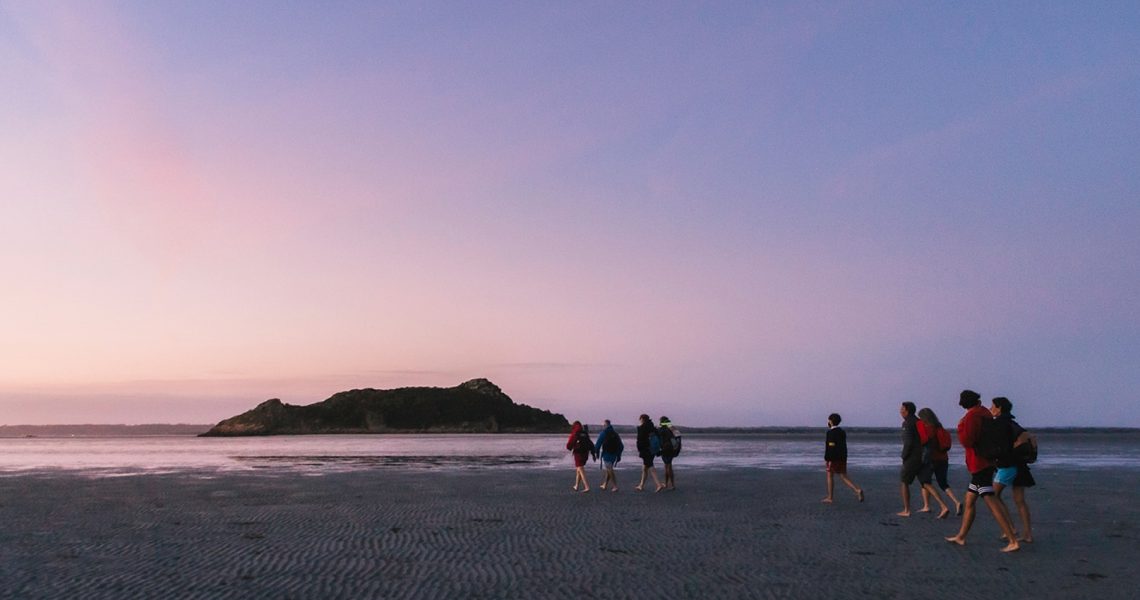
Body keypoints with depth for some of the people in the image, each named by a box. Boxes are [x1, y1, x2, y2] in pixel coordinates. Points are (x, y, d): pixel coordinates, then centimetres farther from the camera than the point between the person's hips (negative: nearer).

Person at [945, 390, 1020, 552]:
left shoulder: (972, 416, -15)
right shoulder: (985, 413, 12)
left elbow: (966, 441, -22)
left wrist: (960, 428, -7)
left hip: (979, 464, -10)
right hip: (984, 464, 10)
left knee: (992, 503, -12)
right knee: (969, 500, 16)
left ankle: (1013, 541, -15)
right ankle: (961, 537, 23)